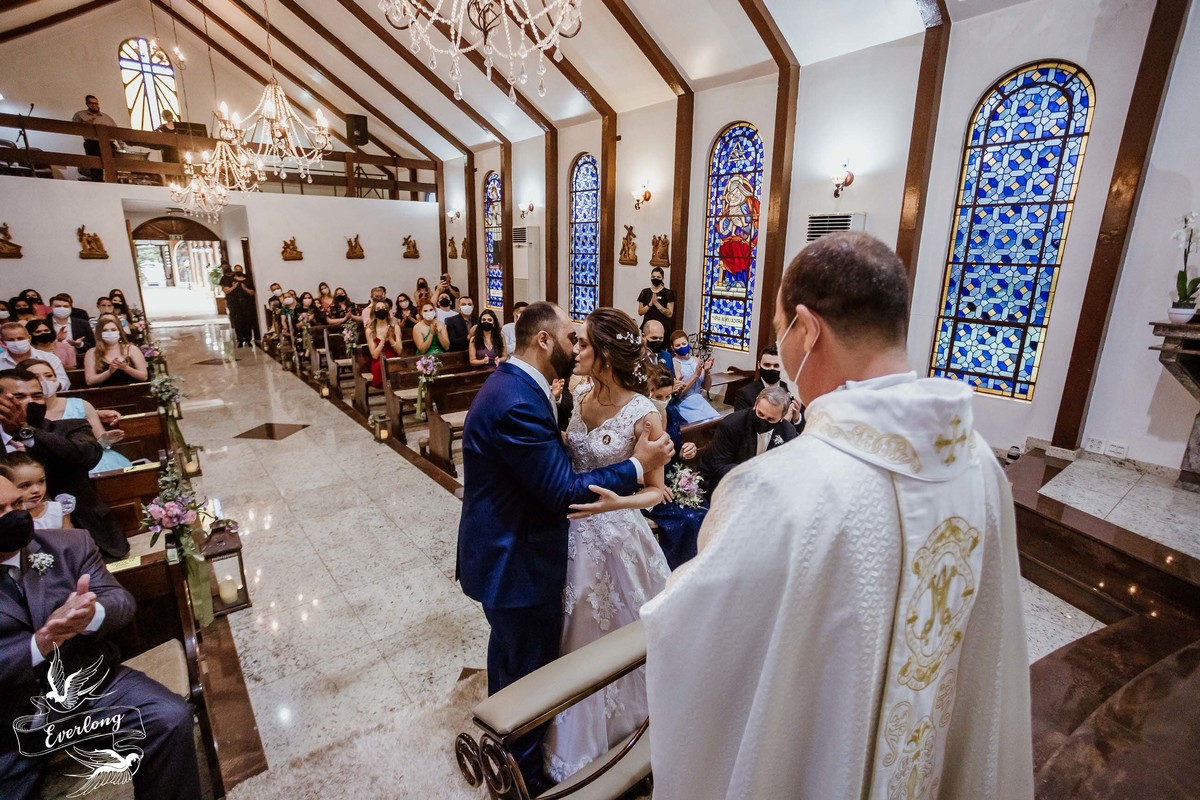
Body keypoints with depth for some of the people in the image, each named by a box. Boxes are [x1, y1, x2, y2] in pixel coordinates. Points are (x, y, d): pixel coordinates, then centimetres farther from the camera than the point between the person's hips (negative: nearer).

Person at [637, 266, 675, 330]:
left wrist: (656, 303, -16)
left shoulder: (668, 293, 1)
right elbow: (640, 312, 6)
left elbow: (669, 314, -6)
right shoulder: (645, 292, 9)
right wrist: (650, 304, -11)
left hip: (663, 327, -2)